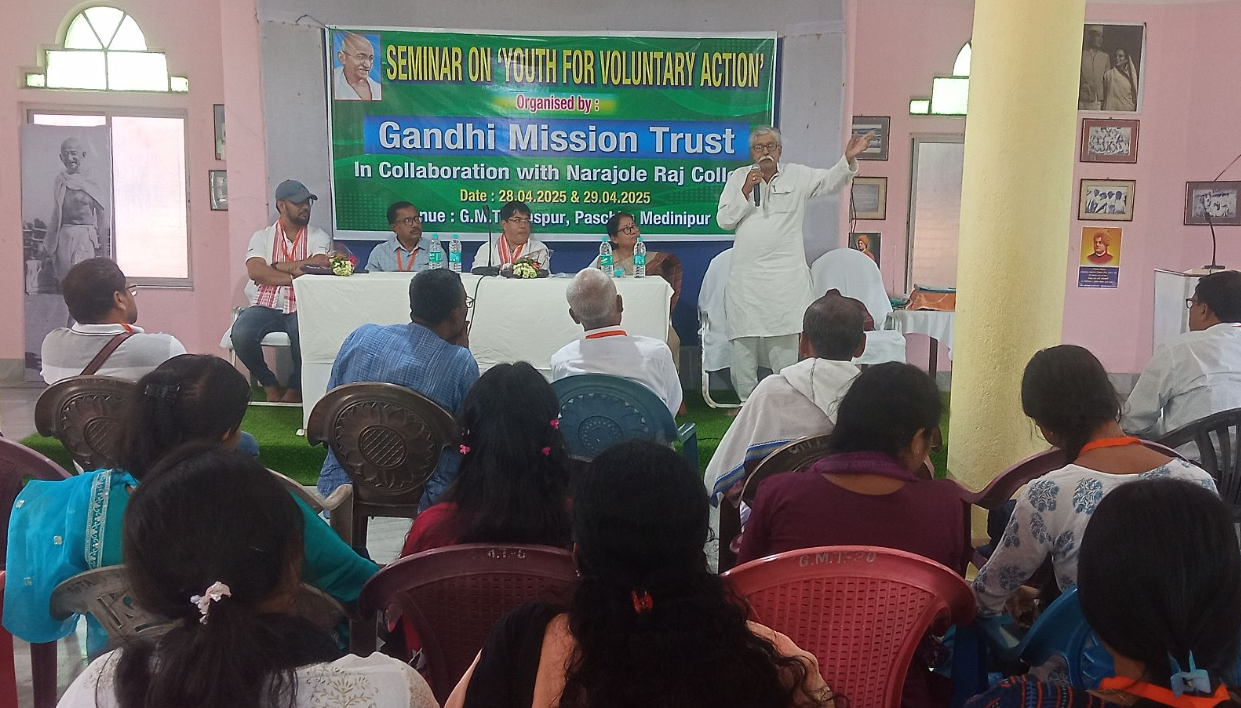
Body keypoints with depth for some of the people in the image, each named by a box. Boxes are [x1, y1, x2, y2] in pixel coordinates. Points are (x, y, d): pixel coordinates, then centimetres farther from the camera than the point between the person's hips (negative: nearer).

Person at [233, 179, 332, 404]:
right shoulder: (262, 236, 11)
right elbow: (255, 271, -6)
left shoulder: (319, 237, 10)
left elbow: (321, 264, -11)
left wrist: (279, 266, -8)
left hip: (301, 308, -1)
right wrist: (294, 277, -14)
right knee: (241, 334, -29)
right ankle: (269, 385, -1)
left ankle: (295, 389, -5)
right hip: (265, 307, 1)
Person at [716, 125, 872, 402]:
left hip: (785, 275, -1)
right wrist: (746, 191, -9)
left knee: (785, 343, -2)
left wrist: (848, 159, -23)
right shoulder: (738, 177, 7)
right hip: (745, 276, 1)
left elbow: (832, 181, -4)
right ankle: (746, 401, 16)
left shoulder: (798, 176, 5)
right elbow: (724, 219, 3)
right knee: (743, 341, 5)